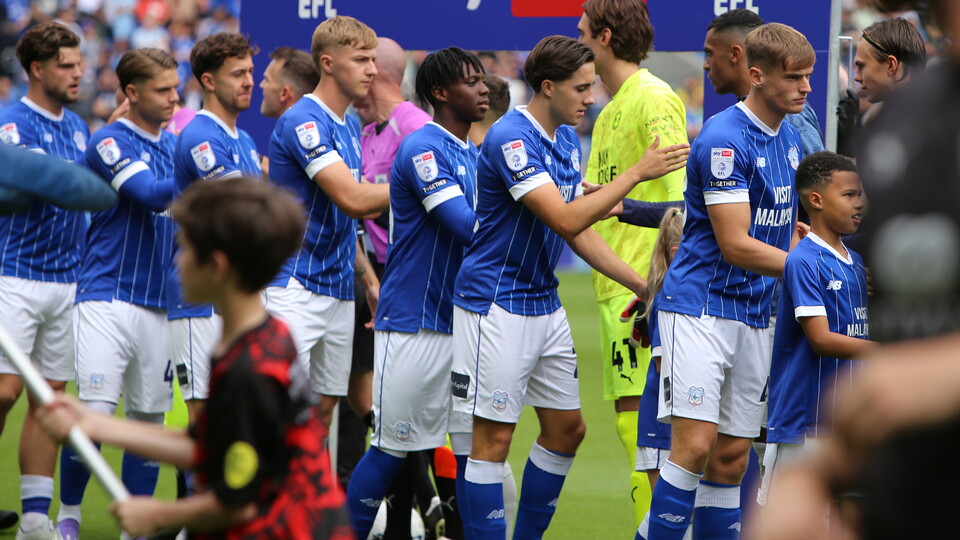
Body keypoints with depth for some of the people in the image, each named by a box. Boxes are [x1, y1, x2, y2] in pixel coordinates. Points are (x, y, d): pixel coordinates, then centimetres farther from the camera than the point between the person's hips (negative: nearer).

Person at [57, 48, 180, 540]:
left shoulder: (174, 145, 14)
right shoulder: (111, 143, -8)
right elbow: (150, 195, -23)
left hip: (159, 303, 6)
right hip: (108, 296, -6)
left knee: (149, 416, 6)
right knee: (95, 411, -11)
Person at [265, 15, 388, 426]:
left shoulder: (350, 126, 15)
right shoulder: (303, 122, -14)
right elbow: (353, 200, -24)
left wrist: (369, 279, 17)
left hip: (339, 291, 9)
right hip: (295, 288, -9)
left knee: (324, 408, 9)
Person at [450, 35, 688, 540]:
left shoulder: (567, 140, 10)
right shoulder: (511, 138, -19)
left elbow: (580, 231, 15)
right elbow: (566, 219, -26)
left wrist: (641, 284, 8)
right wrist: (637, 172, -24)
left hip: (545, 304, 9)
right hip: (496, 304, -9)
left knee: (567, 427, 11)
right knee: (493, 438, -5)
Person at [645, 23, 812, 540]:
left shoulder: (790, 137, 11)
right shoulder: (723, 139, -15)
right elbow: (735, 245, -18)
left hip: (754, 317, 8)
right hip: (700, 306, -8)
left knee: (732, 457, 6)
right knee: (695, 444, -15)